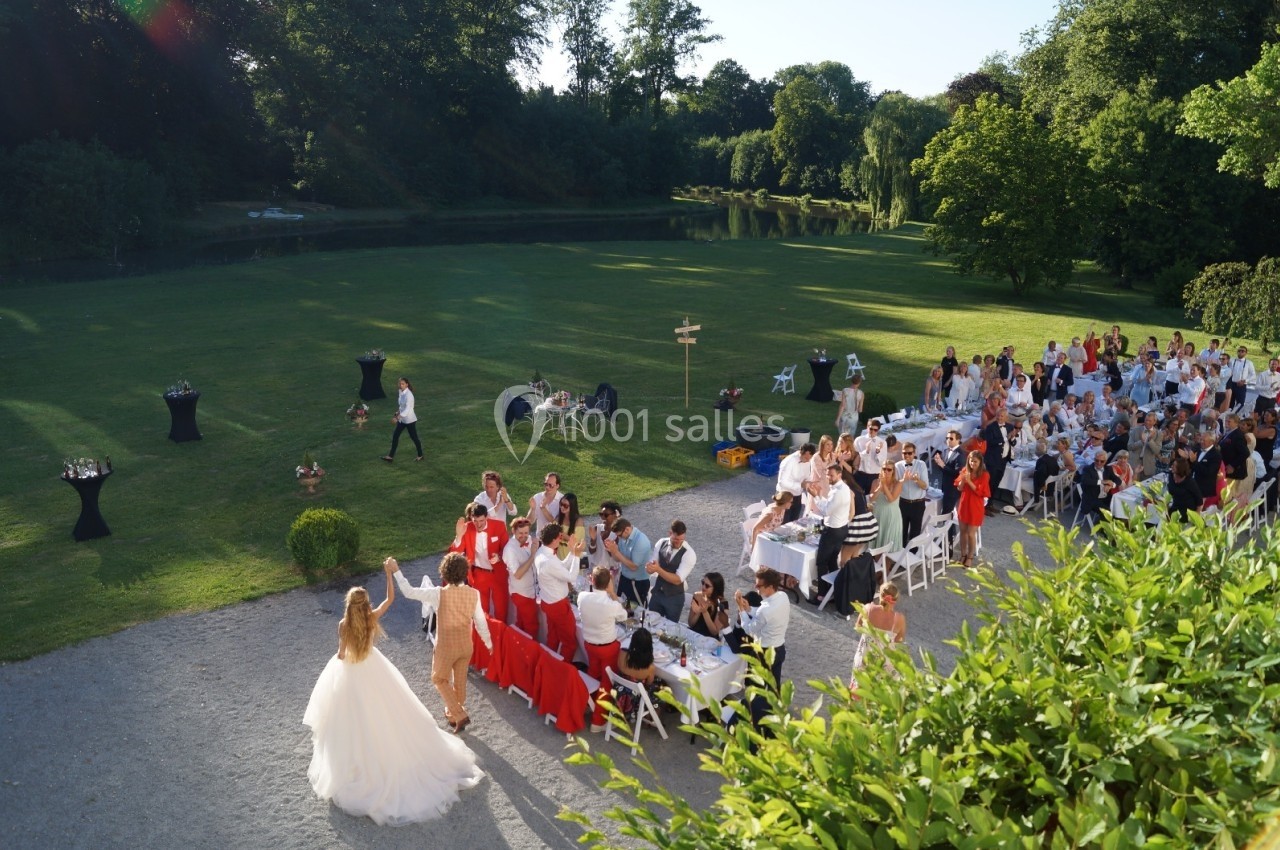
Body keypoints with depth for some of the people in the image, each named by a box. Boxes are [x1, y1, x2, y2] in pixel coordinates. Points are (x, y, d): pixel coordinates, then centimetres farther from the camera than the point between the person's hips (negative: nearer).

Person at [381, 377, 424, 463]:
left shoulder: (409, 395, -23)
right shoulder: (401, 392, 2)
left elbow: (407, 409, -30)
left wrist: (398, 417, -37)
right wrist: (397, 413, 15)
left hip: (409, 419, -8)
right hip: (402, 419, 8)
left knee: (414, 437, 7)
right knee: (395, 435, 5)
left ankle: (420, 455, 25)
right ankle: (391, 456, 9)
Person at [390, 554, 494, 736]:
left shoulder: (439, 593, -24)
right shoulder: (473, 593, -13)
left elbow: (409, 592, -16)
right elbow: (480, 621, -4)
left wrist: (395, 571, -6)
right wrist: (488, 643, 11)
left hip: (446, 646, -4)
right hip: (465, 645, 4)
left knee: (439, 679, 20)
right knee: (460, 680, 23)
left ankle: (459, 715, 12)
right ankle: (454, 714, 43)